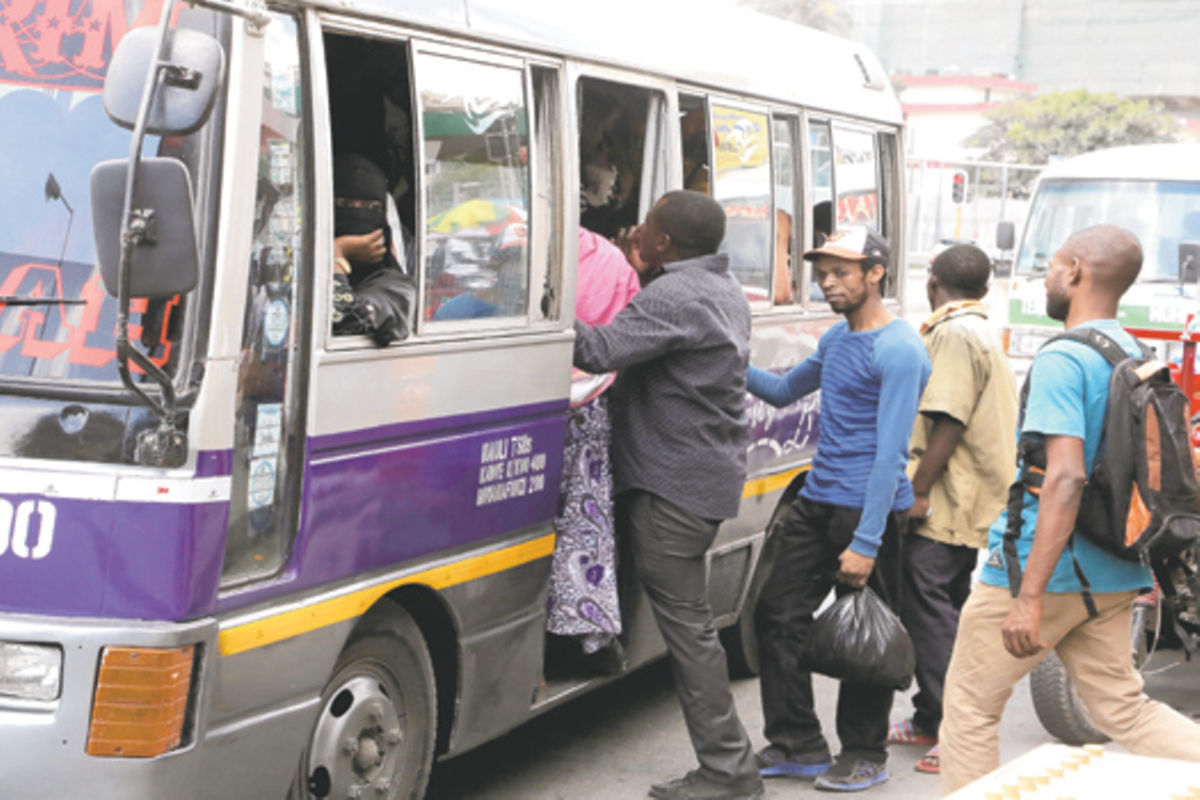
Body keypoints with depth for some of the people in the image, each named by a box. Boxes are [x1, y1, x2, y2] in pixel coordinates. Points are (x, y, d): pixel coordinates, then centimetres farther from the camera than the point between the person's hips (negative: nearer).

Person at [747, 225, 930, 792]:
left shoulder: (898, 351, -15)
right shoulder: (836, 338, 13)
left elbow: (890, 453, -19)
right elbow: (784, 391, 28)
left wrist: (866, 543, -22)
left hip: (867, 508, -9)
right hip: (816, 502, 9)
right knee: (778, 617, 8)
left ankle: (864, 755, 14)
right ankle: (798, 745, 17)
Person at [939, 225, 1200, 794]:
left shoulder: (1063, 359, -16)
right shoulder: (1136, 357, 11)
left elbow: (1067, 477, -26)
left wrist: (1029, 597, -28)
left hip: (1043, 568, -8)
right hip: (1110, 575, 8)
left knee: (970, 706, 7)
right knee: (1122, 709, 12)